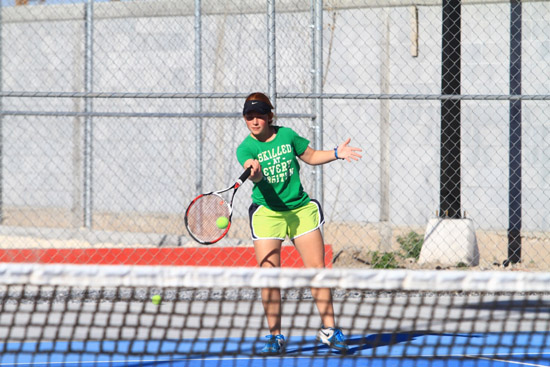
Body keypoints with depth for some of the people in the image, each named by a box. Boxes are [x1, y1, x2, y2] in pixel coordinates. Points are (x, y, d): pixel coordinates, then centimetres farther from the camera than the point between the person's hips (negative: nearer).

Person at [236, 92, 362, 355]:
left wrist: (336, 153, 3)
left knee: (317, 269, -1)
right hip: (267, 213, -3)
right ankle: (275, 337, 4)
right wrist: (254, 172, -51)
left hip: (300, 209, 3)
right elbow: (255, 176, -29)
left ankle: (329, 330, 10)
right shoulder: (246, 148, -10)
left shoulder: (287, 135, 0)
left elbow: (310, 156, 17)